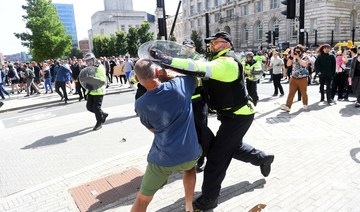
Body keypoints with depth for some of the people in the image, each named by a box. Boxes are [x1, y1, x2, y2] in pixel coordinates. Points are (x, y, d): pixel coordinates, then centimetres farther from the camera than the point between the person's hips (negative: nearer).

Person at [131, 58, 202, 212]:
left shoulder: (141, 104, -10)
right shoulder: (180, 84, -11)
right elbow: (196, 78, 13)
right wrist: (168, 75, 15)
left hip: (163, 159, -2)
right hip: (190, 153, 2)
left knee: (142, 199, 17)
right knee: (189, 166, 38)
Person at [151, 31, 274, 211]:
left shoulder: (227, 62, -23)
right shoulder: (219, 62, 11)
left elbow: (200, 69, -38)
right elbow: (202, 77, 9)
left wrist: (166, 60, -40)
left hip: (238, 116, -10)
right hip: (236, 114, 10)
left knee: (216, 155, -6)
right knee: (233, 147, 27)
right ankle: (263, 158, 47)